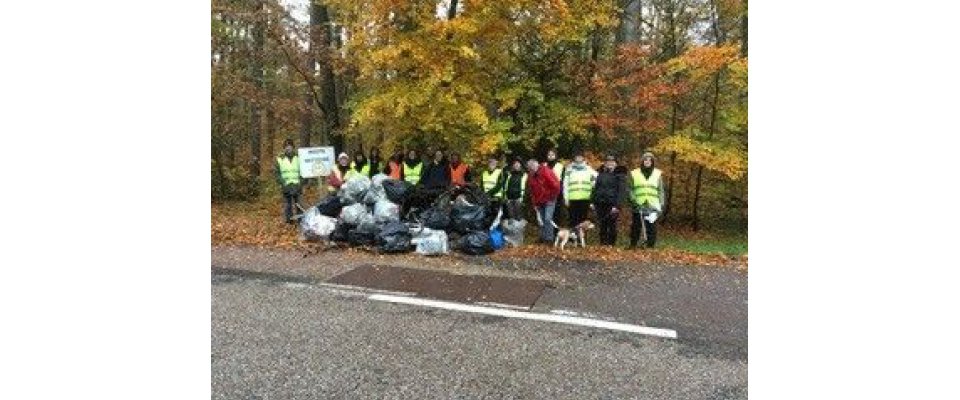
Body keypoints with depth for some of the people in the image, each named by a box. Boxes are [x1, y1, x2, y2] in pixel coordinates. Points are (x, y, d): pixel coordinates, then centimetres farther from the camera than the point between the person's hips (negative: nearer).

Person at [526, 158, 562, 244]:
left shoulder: (546, 172, -18)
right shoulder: (530, 176, 2)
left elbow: (556, 186, -18)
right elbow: (531, 191, 11)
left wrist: (552, 197, -11)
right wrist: (534, 203, 6)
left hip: (549, 200, -7)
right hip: (539, 201, 7)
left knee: (548, 219, -13)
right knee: (541, 220, 10)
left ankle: (549, 238, -8)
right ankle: (543, 237, 19)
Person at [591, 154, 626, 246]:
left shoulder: (619, 174, 0)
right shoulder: (601, 173, 14)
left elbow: (620, 191, -6)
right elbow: (595, 187, 18)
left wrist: (616, 205, -15)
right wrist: (592, 201, 9)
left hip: (612, 204, -4)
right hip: (600, 203, 4)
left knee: (611, 226, -3)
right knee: (602, 225, 8)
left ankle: (611, 244, 4)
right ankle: (602, 244, 15)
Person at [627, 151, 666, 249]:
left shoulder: (658, 174, 10)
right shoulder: (635, 173, 7)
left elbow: (661, 191, 12)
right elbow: (631, 189, 10)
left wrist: (661, 204, 5)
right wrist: (633, 199, -4)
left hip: (652, 206, 0)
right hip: (638, 206, 0)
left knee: (652, 229, -2)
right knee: (635, 227, 2)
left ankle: (650, 246, 4)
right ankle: (632, 246, 10)